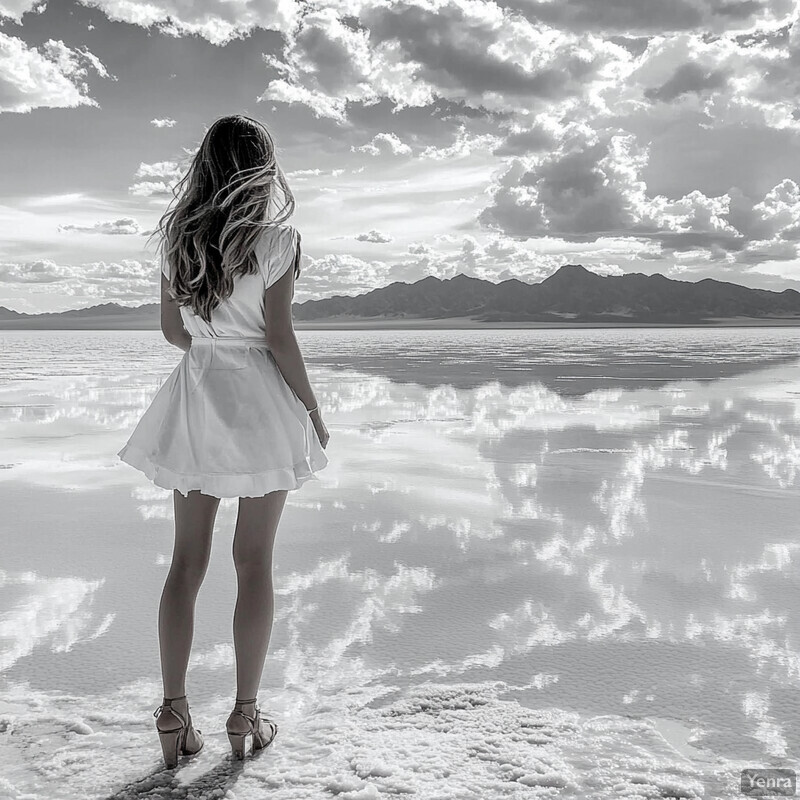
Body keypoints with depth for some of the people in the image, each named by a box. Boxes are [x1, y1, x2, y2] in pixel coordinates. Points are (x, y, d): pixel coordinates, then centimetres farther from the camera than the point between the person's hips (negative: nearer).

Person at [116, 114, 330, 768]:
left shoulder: (178, 238, 5)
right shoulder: (277, 239, -10)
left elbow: (173, 328, 10)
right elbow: (279, 338, -12)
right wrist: (314, 410, -2)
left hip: (195, 396, 4)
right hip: (260, 400, -4)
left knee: (187, 559, 10)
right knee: (255, 562, 6)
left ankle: (174, 714, 12)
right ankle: (246, 715, 14)